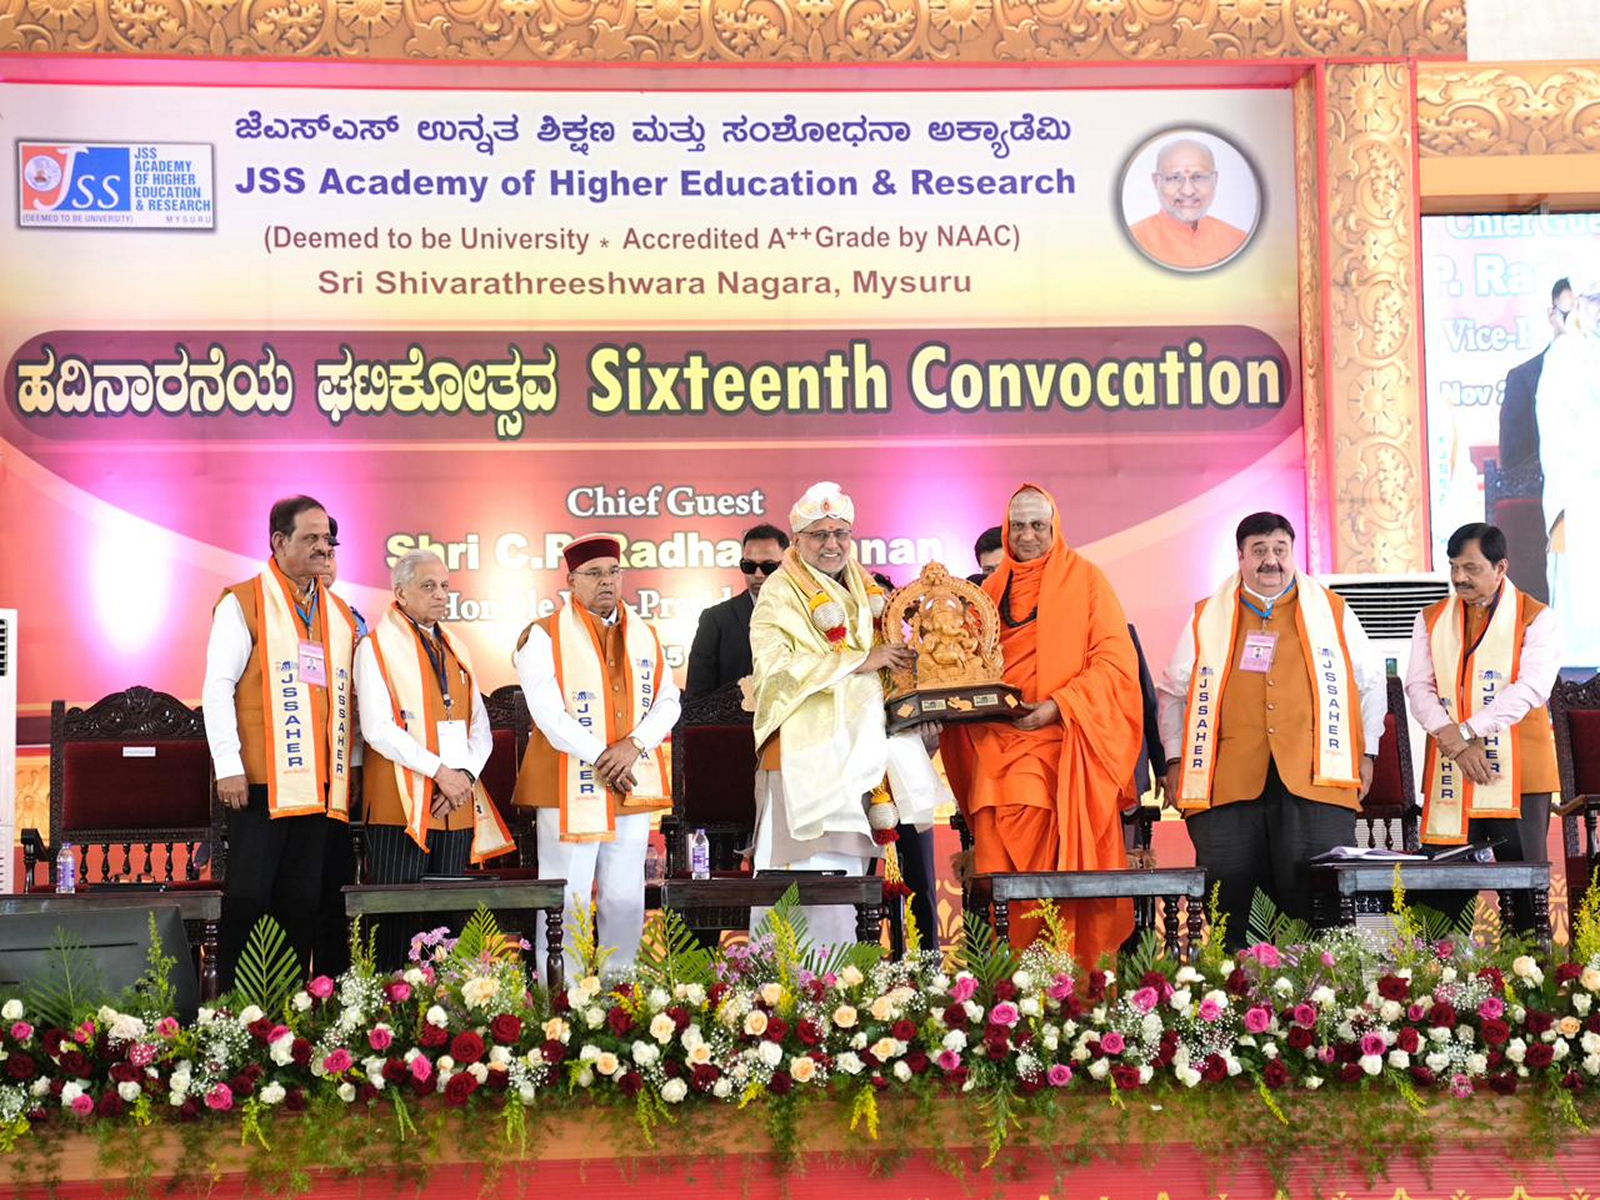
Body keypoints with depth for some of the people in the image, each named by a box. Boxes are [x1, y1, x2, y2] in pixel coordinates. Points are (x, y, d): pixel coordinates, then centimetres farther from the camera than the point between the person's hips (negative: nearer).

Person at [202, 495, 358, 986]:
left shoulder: (340, 613, 16)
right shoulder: (243, 603, -3)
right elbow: (217, 688, -7)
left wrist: (347, 766, 14)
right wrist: (228, 767, -12)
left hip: (319, 782, 6)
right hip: (261, 781, -6)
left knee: (302, 903, 9)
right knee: (248, 897, -4)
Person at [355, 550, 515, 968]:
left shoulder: (456, 649, 18)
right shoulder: (377, 646, -1)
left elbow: (481, 729, 15)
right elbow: (378, 729, -12)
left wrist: (466, 775, -5)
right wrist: (439, 771, -15)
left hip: (458, 806, 6)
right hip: (402, 804, -6)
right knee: (399, 921, -6)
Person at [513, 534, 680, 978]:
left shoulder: (645, 635, 14)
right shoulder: (544, 636, -2)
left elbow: (668, 701, 9)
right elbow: (549, 713, -11)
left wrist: (634, 746, -9)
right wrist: (601, 758, -14)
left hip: (634, 788, 5)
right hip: (569, 788, -5)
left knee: (625, 902, 7)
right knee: (567, 905, -4)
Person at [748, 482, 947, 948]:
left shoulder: (867, 590, 19)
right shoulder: (780, 595, -1)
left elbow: (887, 655, 31)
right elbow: (776, 666, -15)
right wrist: (859, 662, -16)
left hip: (864, 747, 6)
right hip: (812, 754, -6)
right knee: (825, 874, -14)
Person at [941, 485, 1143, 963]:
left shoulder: (1084, 579, 7)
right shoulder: (992, 590, 20)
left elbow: (1115, 661, -2)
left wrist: (1058, 706, -13)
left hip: (1059, 737, -4)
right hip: (996, 736, 4)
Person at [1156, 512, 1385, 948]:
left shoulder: (1333, 613, 14)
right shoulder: (1207, 618, 15)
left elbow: (1371, 682, 21)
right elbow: (1172, 691, 19)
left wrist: (1366, 751, 15)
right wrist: (1175, 760, 12)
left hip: (1314, 781, 0)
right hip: (1227, 782, 1)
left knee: (1320, 899, -5)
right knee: (1224, 907, -2)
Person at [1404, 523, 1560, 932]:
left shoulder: (1536, 619, 1)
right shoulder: (1431, 619, 13)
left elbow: (1530, 688, -12)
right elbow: (1418, 687, 3)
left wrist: (1466, 734, -18)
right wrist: (1454, 742, -14)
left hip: (1517, 775, -3)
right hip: (1449, 776, 3)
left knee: (1524, 886, 0)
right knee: (1443, 888, 1)